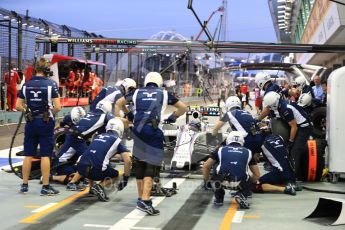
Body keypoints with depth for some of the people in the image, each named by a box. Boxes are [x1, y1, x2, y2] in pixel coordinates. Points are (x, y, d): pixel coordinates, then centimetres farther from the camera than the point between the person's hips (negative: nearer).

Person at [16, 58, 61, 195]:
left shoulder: (26, 85, 3)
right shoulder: (51, 84, -9)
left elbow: (18, 106, 2)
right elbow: (57, 107, -14)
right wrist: (51, 112, 6)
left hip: (30, 122, 4)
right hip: (46, 122, -3)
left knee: (28, 155, 10)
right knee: (45, 155, 1)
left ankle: (24, 185, 17)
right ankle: (45, 187, 3)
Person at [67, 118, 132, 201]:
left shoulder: (98, 136, 25)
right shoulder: (117, 141, 9)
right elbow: (128, 161, -1)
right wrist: (125, 178, 11)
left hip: (81, 165, 6)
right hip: (97, 170, -6)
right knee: (116, 176, 22)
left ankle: (72, 182, 25)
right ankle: (100, 186, -4)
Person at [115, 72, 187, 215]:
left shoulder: (137, 92, 21)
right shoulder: (164, 94, 16)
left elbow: (118, 103, 30)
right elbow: (183, 108, 22)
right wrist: (172, 117, 35)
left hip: (137, 130, 4)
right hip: (152, 131, -4)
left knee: (140, 164, 16)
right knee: (152, 165, -5)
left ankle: (141, 198, 25)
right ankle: (145, 201, -19)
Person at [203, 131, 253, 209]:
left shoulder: (221, 149, 24)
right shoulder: (247, 152, 25)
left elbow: (206, 167, 24)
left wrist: (206, 182, 40)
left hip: (222, 180, 0)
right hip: (241, 182, 0)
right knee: (249, 184, 34)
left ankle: (219, 198, 21)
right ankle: (241, 195, 4)